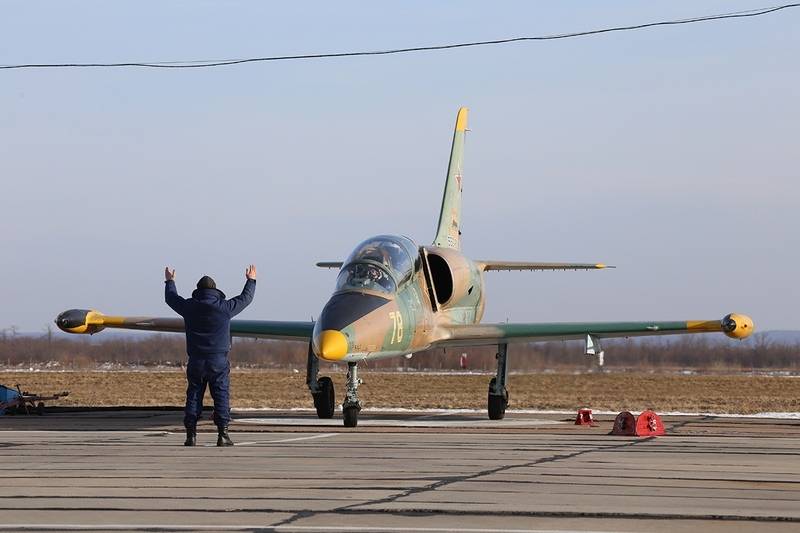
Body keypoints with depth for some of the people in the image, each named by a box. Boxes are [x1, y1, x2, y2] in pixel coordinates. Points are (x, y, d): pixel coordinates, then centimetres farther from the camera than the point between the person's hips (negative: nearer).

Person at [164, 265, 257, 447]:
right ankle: (223, 434, -6)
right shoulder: (225, 307, -4)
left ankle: (191, 434, 3)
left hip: (196, 362, 2)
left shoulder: (189, 307, -1)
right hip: (219, 360, -2)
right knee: (221, 396, 2)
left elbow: (171, 298, 18)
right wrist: (251, 281, 30)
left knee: (193, 396, 8)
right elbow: (246, 298, 12)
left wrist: (170, 281, 37)